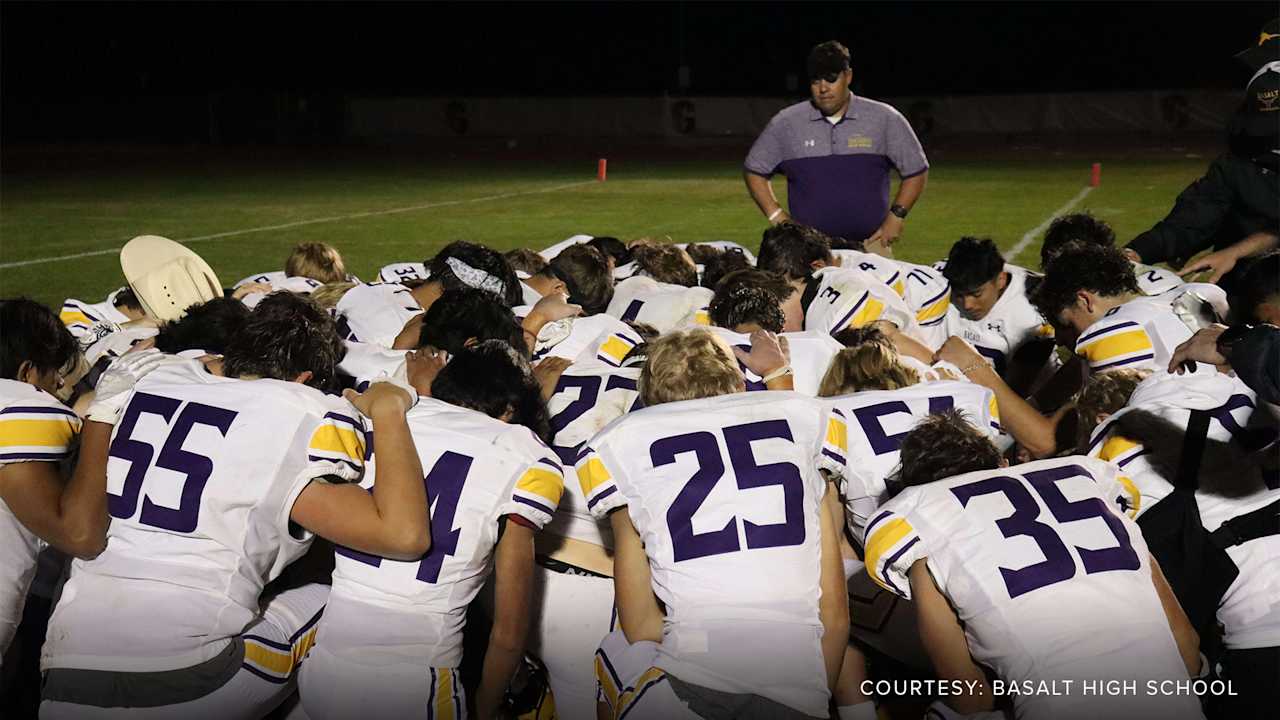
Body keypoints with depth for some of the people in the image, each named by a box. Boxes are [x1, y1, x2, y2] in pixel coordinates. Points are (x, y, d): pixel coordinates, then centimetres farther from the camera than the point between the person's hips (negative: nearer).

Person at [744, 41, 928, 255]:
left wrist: (897, 215, 1)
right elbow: (754, 170, 15)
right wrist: (777, 217, 4)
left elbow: (916, 171, 12)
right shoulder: (786, 123, 4)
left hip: (870, 245, 0)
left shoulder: (885, 119, 4)